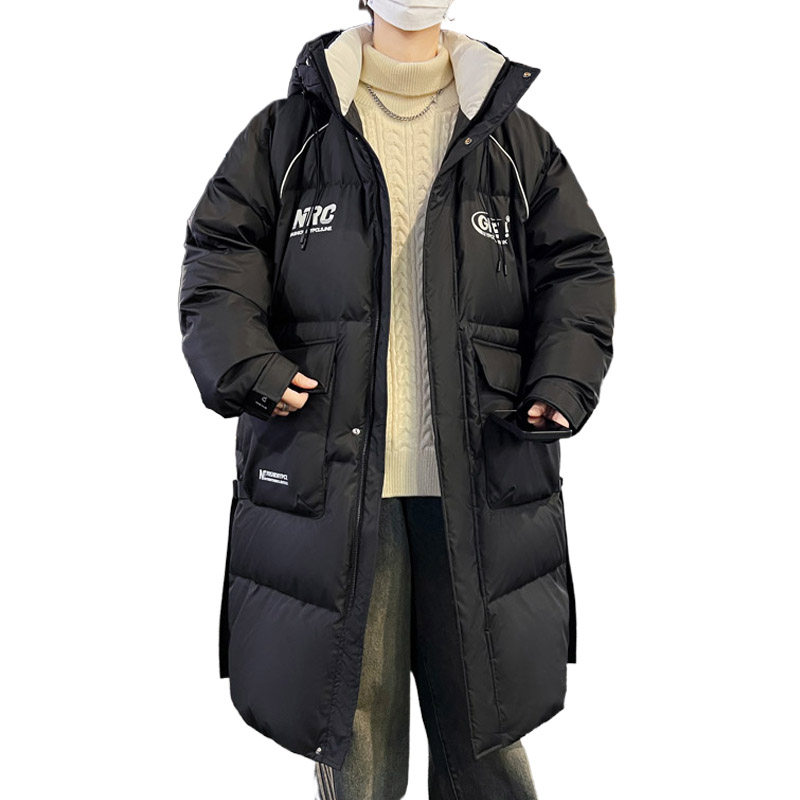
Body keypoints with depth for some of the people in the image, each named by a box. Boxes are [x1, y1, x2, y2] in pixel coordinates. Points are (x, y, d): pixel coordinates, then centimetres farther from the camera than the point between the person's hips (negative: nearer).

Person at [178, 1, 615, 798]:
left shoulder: (514, 140, 12)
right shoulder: (287, 133, 8)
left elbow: (577, 266, 12)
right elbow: (219, 257, 5)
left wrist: (562, 382, -3)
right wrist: (249, 368, -12)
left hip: (479, 483, 2)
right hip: (331, 475, -1)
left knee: (483, 721, 13)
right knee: (352, 734, 10)